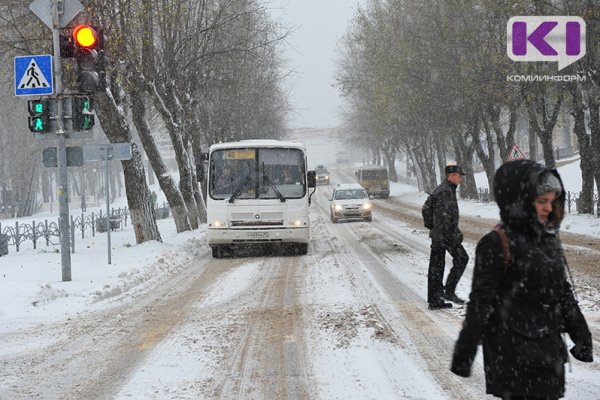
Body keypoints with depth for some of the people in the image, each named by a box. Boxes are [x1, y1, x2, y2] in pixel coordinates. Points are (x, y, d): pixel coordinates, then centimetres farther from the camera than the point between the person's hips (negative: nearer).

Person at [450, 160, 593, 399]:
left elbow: (563, 291, 17)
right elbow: (480, 303, -13)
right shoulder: (496, 244, -15)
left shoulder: (548, 238, 8)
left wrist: (580, 335, 18)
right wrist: (464, 354, -12)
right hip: (513, 352, -8)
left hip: (548, 348, 8)